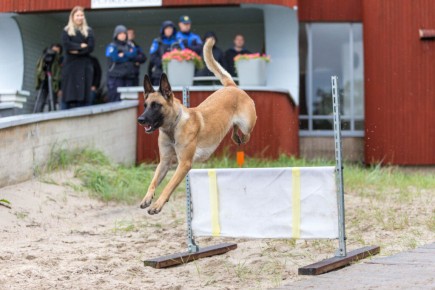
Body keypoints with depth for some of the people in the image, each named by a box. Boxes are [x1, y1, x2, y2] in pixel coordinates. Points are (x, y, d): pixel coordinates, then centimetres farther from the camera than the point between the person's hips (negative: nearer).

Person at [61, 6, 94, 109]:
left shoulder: (89, 31, 12)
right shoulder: (66, 31, 9)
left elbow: (90, 47, -2)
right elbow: (66, 46, -7)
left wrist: (76, 50, -11)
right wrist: (81, 46, -8)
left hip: (84, 66, 1)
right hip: (70, 66, -1)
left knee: (83, 93, -4)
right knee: (68, 94, -5)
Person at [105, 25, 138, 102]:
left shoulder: (129, 46, 17)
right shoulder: (112, 47, 2)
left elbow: (134, 55, 3)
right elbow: (115, 58, -10)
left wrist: (123, 55, -6)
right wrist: (129, 56, -1)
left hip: (128, 76, 5)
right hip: (116, 76, -5)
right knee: (116, 99, -10)